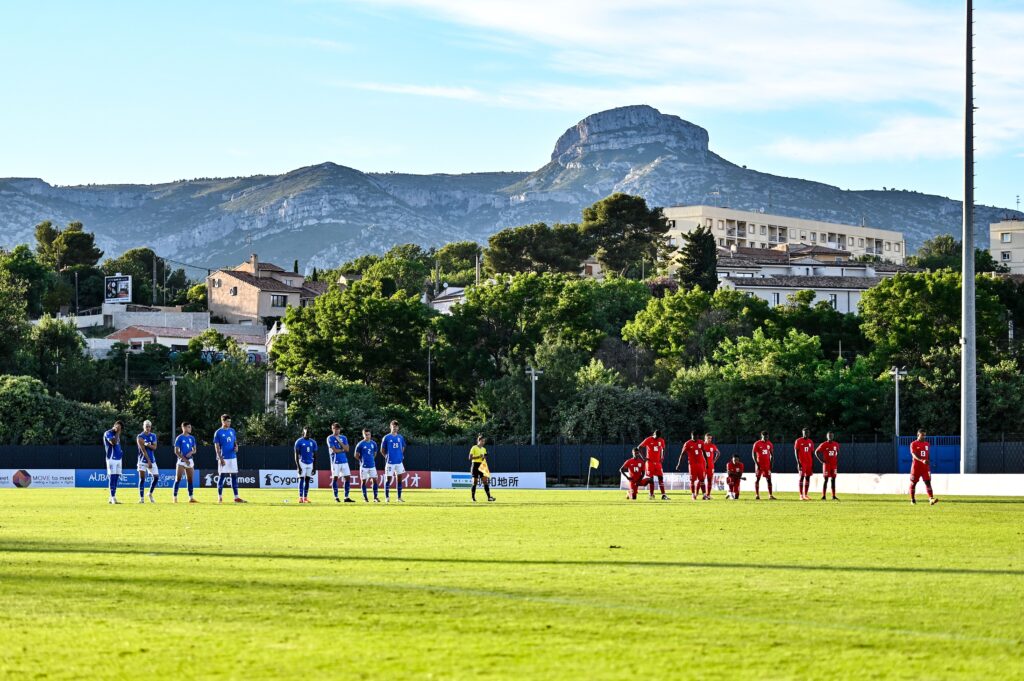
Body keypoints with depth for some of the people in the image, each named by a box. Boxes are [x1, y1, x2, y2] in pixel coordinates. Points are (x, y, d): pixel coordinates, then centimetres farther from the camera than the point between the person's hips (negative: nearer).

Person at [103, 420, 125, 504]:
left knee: (116, 477, 8)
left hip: (118, 458, 9)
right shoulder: (108, 433, -8)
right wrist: (117, 433, -14)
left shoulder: (116, 434, 18)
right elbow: (113, 442, -24)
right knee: (112, 477, -11)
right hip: (112, 458, -9)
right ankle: (113, 498, -14)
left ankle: (112, 498, 11)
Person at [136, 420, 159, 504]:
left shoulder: (153, 436, 8)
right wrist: (148, 461, -19)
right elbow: (143, 450, -14)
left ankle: (150, 494, 21)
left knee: (156, 477, 1)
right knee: (142, 478, -8)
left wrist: (147, 445, -22)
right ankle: (141, 498, -6)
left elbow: (154, 447, -2)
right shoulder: (140, 437, -7)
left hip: (152, 460, 5)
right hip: (143, 460, -5)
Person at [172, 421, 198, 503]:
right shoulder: (179, 438, -5)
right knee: (178, 479, -7)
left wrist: (191, 452, -8)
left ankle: (191, 498, 10)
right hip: (181, 461, -5)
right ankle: (175, 497, -5)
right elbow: (176, 451, -8)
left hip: (190, 460, 5)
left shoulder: (192, 438, 11)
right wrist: (184, 459, -16)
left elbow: (194, 450, 15)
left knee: (190, 480, 6)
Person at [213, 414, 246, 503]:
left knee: (234, 476, 3)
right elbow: (217, 447, -7)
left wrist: (236, 447, -5)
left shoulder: (232, 431, 11)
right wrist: (220, 458, -15)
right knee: (221, 476, -1)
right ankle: (220, 497, 4)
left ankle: (236, 497, 5)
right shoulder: (218, 432, -5)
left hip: (233, 457, 5)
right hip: (223, 458, -5)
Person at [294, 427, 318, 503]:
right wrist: (298, 466, -15)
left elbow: (315, 455, 11)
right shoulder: (299, 442, -6)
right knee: (301, 479, -9)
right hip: (302, 462, -5)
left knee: (308, 480, 4)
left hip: (310, 463, 5)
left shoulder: (313, 442, 8)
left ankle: (305, 497, 8)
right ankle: (300, 498, -10)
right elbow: (296, 455, -8)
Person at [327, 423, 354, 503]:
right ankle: (336, 497, 6)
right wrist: (343, 450, 0)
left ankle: (346, 497, 3)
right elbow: (334, 450, -11)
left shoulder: (343, 438, 13)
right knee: (335, 478, -2)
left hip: (344, 461, 4)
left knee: (347, 477, 0)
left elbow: (347, 449, 0)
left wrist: (339, 441, -6)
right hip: (335, 461, -4)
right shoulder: (330, 438, -2)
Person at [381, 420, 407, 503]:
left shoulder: (400, 437, 9)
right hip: (390, 462, -4)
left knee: (399, 479, 4)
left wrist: (401, 456, 10)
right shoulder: (387, 437, -2)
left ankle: (399, 497, 10)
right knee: (388, 479, -2)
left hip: (399, 461, 4)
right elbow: (382, 449, 3)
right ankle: (387, 497, 4)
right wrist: (386, 457, -2)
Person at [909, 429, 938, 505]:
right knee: (913, 483, 4)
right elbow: (914, 455, -18)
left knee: (928, 482, -9)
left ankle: (931, 499, -21)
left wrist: (929, 465, 14)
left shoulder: (927, 444, 12)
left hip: (925, 467, 3)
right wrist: (922, 460, -34)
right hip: (916, 467, -3)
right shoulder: (913, 444, -4)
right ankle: (912, 499, 18)